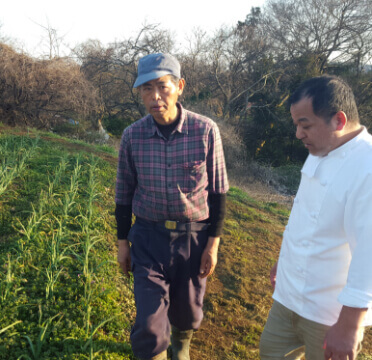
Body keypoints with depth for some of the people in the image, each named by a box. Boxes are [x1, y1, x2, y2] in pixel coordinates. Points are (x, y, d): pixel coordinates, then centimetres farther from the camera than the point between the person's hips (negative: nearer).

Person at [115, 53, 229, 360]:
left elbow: (218, 191, -5)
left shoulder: (206, 131, -14)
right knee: (149, 324, -1)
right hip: (149, 237, 1)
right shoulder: (133, 136, -8)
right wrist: (123, 242, 6)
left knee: (187, 311, 19)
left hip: (194, 236, 0)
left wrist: (213, 243, -6)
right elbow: (124, 193, 3)